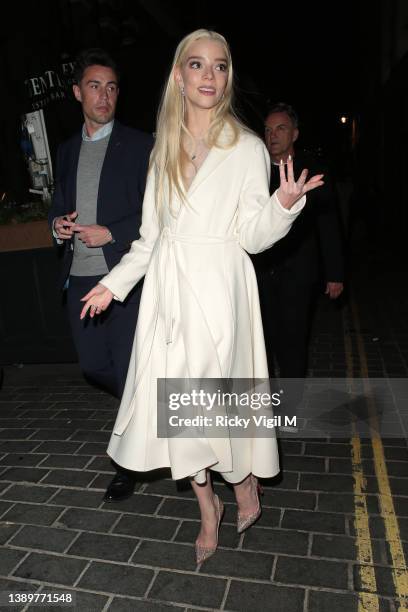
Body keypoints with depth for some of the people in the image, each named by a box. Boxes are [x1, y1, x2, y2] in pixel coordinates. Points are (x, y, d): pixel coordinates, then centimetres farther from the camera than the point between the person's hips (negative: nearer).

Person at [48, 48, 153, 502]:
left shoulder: (139, 146, -2)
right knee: (94, 366, 14)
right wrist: (58, 224, 0)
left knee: (129, 370, 1)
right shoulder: (67, 150, 16)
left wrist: (111, 234, -17)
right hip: (80, 277, 6)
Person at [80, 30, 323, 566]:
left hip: (219, 287, -4)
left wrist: (285, 204, -23)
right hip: (168, 286, 5)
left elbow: (253, 236, -5)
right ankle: (209, 508, 28)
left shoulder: (248, 148, -1)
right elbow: (151, 235, 13)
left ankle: (246, 483, 35)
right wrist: (114, 282, 10)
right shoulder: (164, 148, 12)